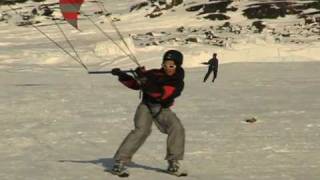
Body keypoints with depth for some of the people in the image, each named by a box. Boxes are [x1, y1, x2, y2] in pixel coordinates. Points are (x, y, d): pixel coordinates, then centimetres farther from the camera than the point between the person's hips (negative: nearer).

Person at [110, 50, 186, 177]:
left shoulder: (178, 83, -13)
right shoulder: (155, 74, -7)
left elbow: (161, 94, -29)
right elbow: (135, 84, -1)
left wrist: (145, 78, -37)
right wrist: (122, 76, -17)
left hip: (163, 109, 1)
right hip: (146, 106, -1)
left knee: (177, 128, -22)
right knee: (142, 130, -25)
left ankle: (173, 162, -5)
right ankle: (120, 162, -24)